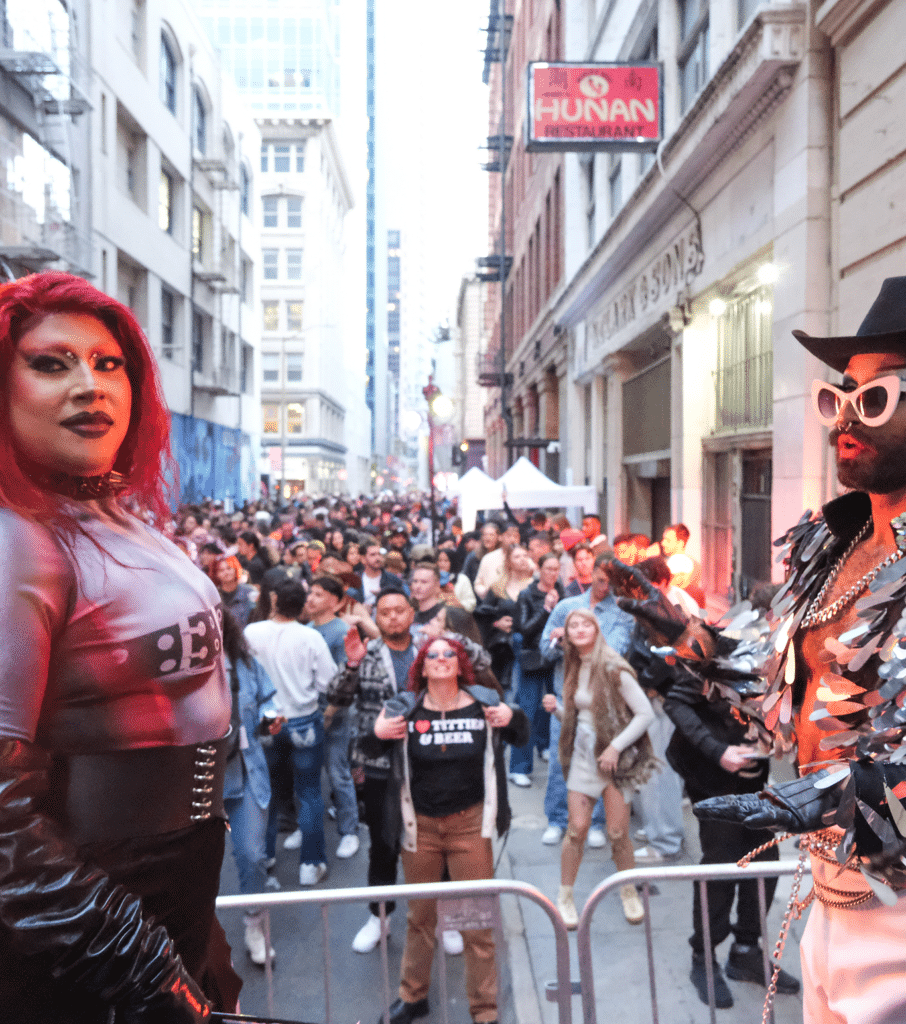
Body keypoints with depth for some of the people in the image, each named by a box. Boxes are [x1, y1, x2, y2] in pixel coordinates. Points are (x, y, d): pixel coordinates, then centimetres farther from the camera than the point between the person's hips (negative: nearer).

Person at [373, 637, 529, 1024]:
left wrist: (513, 718, -13)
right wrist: (376, 732, -18)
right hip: (420, 825, 1)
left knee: (477, 920, 7)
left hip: (470, 823, -1)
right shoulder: (406, 710, -7)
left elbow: (521, 737, 9)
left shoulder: (482, 705, -6)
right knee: (419, 917, 18)